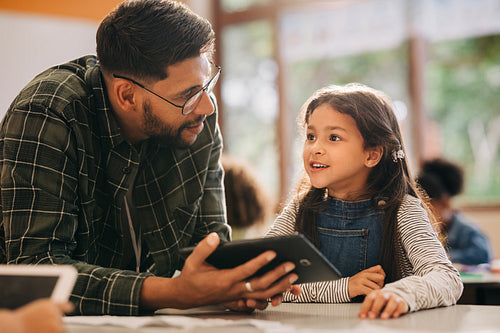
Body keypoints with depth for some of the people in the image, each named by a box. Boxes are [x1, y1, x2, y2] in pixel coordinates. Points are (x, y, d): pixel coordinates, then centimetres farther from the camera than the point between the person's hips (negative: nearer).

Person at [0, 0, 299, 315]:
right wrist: (175, 292, -40)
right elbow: (35, 262, -30)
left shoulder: (200, 119, -7)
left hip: (144, 316, 3)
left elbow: (210, 238, -2)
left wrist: (236, 282, -25)